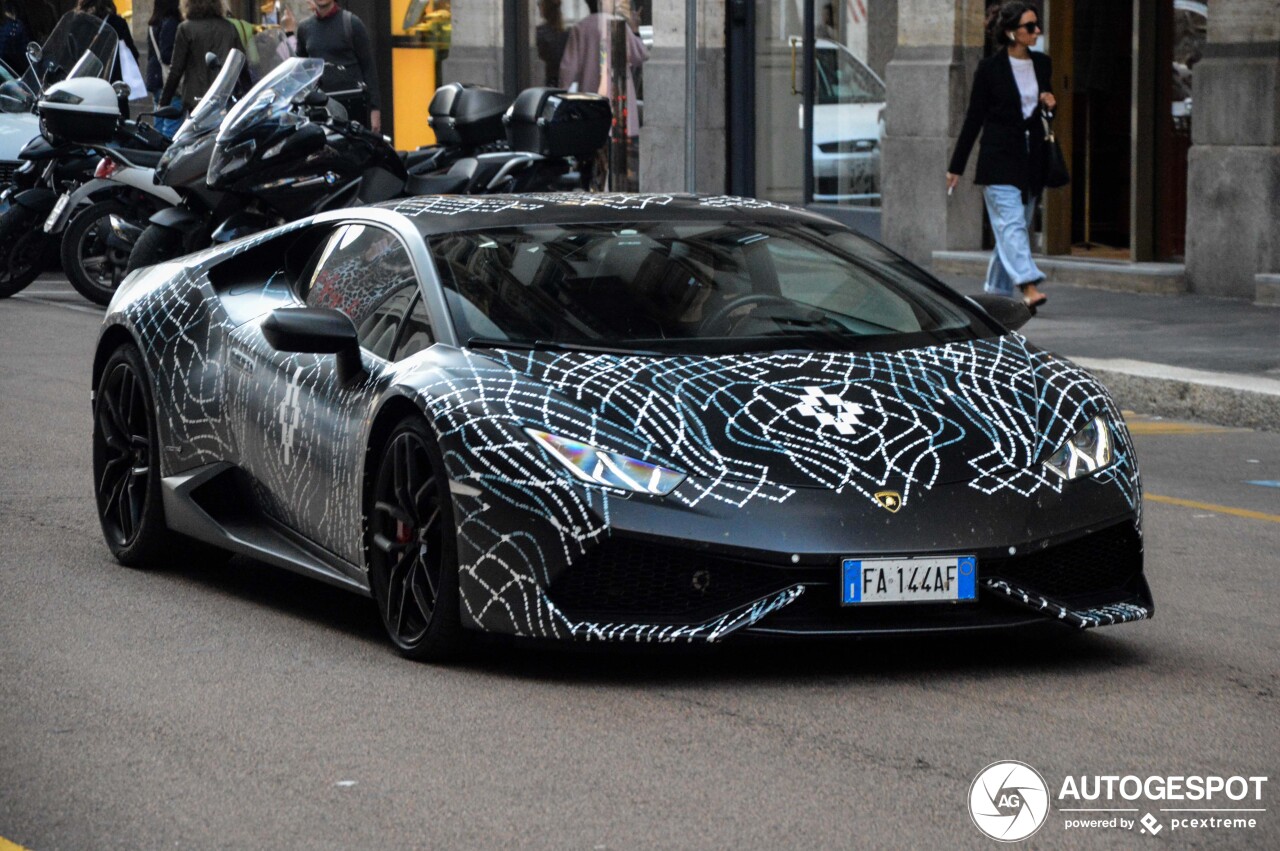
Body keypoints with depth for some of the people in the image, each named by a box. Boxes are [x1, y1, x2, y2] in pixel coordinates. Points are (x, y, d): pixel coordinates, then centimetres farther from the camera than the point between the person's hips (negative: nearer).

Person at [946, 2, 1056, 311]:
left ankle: (997, 292, 19)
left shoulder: (1042, 65, 9)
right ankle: (1029, 288, -27)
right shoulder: (990, 68, -7)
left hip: (1031, 159, 6)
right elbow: (974, 118, -2)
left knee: (1014, 228, 9)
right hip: (999, 158, -6)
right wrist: (956, 167, -1)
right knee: (1012, 224, -15)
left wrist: (1049, 104, -3)